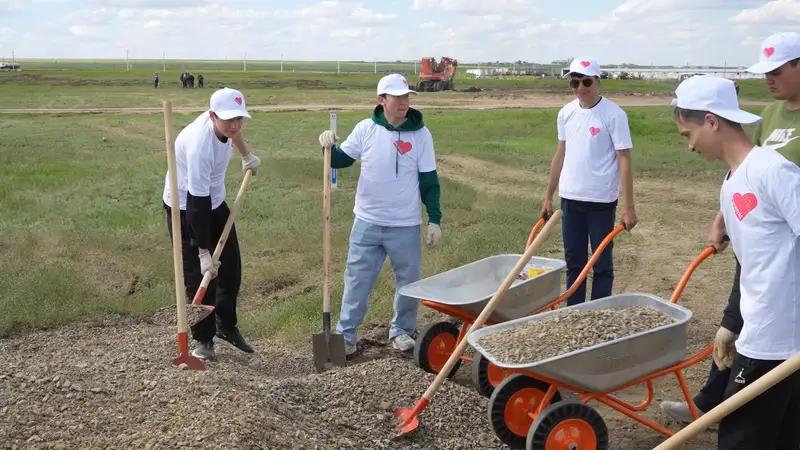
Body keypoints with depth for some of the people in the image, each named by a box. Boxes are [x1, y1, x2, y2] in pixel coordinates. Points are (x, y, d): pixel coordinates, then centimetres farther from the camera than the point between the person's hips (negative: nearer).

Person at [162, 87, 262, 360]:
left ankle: (226, 325, 27)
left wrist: (247, 156, 26)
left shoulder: (223, 123, -16)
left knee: (231, 267, 10)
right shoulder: (200, 146, -38)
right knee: (199, 275, -6)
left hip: (214, 202, 8)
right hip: (186, 208, -8)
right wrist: (203, 252, -29)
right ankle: (203, 338, 11)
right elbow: (196, 204, -33)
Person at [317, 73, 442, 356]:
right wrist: (330, 147, -16)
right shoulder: (365, 129, -3)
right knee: (357, 280, 7)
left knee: (408, 281, 11)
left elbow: (429, 181, -2)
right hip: (367, 222, 1)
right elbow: (341, 160, 6)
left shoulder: (421, 134, -5)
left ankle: (402, 330, 30)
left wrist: (434, 219, -6)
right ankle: (346, 334, 20)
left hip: (405, 226, 0)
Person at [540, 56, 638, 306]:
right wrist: (548, 196, 14)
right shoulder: (566, 113, 5)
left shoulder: (614, 114, -11)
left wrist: (629, 207, -14)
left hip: (601, 201, -5)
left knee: (602, 264, 6)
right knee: (574, 262, 13)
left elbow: (624, 160, -11)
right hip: (570, 199, 5)